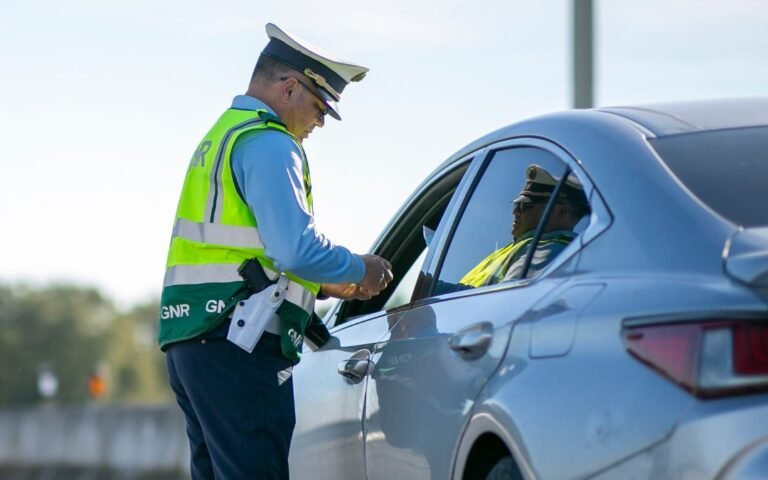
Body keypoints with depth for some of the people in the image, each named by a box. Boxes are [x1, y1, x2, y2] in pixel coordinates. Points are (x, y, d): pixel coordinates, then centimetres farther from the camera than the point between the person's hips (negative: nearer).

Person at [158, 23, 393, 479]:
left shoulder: (220, 137, 24)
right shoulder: (268, 143, -9)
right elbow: (296, 249, -20)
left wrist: (325, 285, 23)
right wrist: (358, 270, -3)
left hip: (189, 338, 10)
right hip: (238, 344, -10)